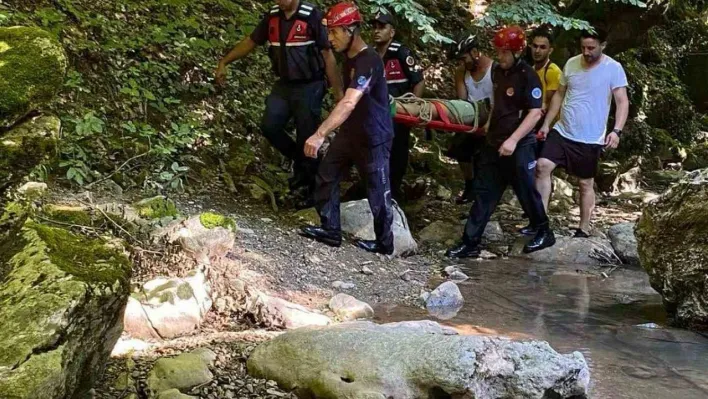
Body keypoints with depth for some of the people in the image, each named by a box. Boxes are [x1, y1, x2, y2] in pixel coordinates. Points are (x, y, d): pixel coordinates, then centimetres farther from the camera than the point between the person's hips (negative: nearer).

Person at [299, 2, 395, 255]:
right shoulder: (349, 57, 4)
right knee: (326, 176, 8)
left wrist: (320, 134, -46)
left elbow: (349, 103, -38)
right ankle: (331, 231, 19)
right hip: (350, 132, 9)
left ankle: (384, 244, 19)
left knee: (377, 191, 3)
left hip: (374, 137, -9)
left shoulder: (369, 61, -26)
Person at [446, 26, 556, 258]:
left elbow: (534, 113, -20)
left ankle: (545, 233, 26)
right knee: (483, 192, 5)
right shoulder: (498, 72, 8)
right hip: (494, 143, 8)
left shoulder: (528, 76, -15)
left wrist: (513, 140, -27)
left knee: (526, 191, 5)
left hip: (519, 146, -8)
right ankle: (470, 243, 7)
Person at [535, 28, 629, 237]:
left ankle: (584, 229, 20)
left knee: (586, 183, 7)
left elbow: (622, 102, -12)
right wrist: (546, 123, 11)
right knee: (542, 166, -13)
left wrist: (616, 130, -26)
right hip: (562, 131, 4)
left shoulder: (613, 68, -10)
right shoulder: (571, 63, 4)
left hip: (591, 139, -4)